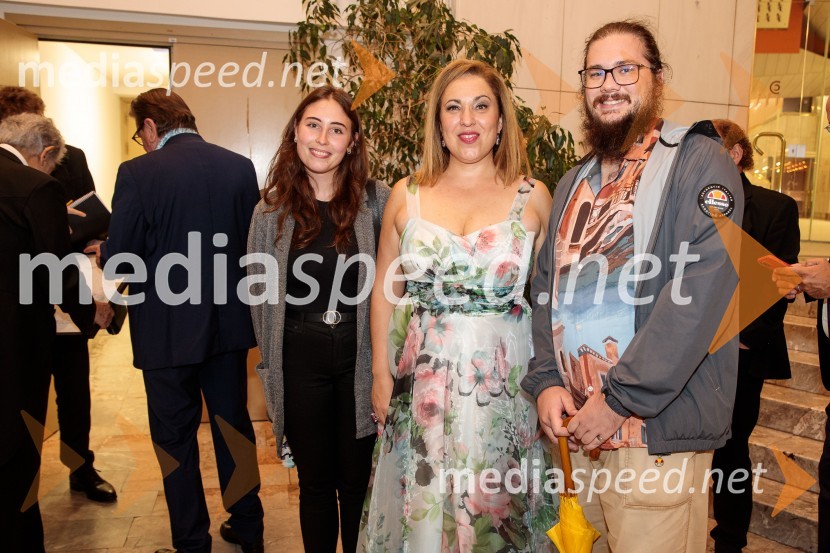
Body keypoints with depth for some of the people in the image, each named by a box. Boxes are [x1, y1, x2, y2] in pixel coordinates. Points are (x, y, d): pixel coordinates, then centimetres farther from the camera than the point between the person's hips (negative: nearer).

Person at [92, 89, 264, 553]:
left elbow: (118, 259, -12)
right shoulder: (240, 166, -2)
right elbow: (254, 241, 2)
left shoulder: (138, 173, -13)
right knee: (234, 425, 18)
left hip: (167, 328, -4)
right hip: (230, 323, 4)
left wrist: (103, 252, 11)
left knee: (176, 437, 12)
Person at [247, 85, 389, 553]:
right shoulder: (272, 211, 1)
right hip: (301, 363, 1)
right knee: (315, 482, 16)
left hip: (360, 360, -1)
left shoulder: (377, 201, -4)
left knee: (357, 483, 12)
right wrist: (271, 367, 4)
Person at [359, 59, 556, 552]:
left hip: (505, 382, -1)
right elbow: (384, 290, 8)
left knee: (497, 511, 12)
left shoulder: (533, 197, 0)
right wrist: (381, 374, 5)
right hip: (423, 385, 1)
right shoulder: (407, 196, 3)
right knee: (423, 511, 13)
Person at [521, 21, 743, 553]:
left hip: (657, 429, -6)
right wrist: (546, 380, -3)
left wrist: (622, 399, -19)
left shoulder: (699, 161, -8)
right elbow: (547, 287, 11)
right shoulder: (577, 181, 14)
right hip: (577, 427, 6)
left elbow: (701, 288, -19)